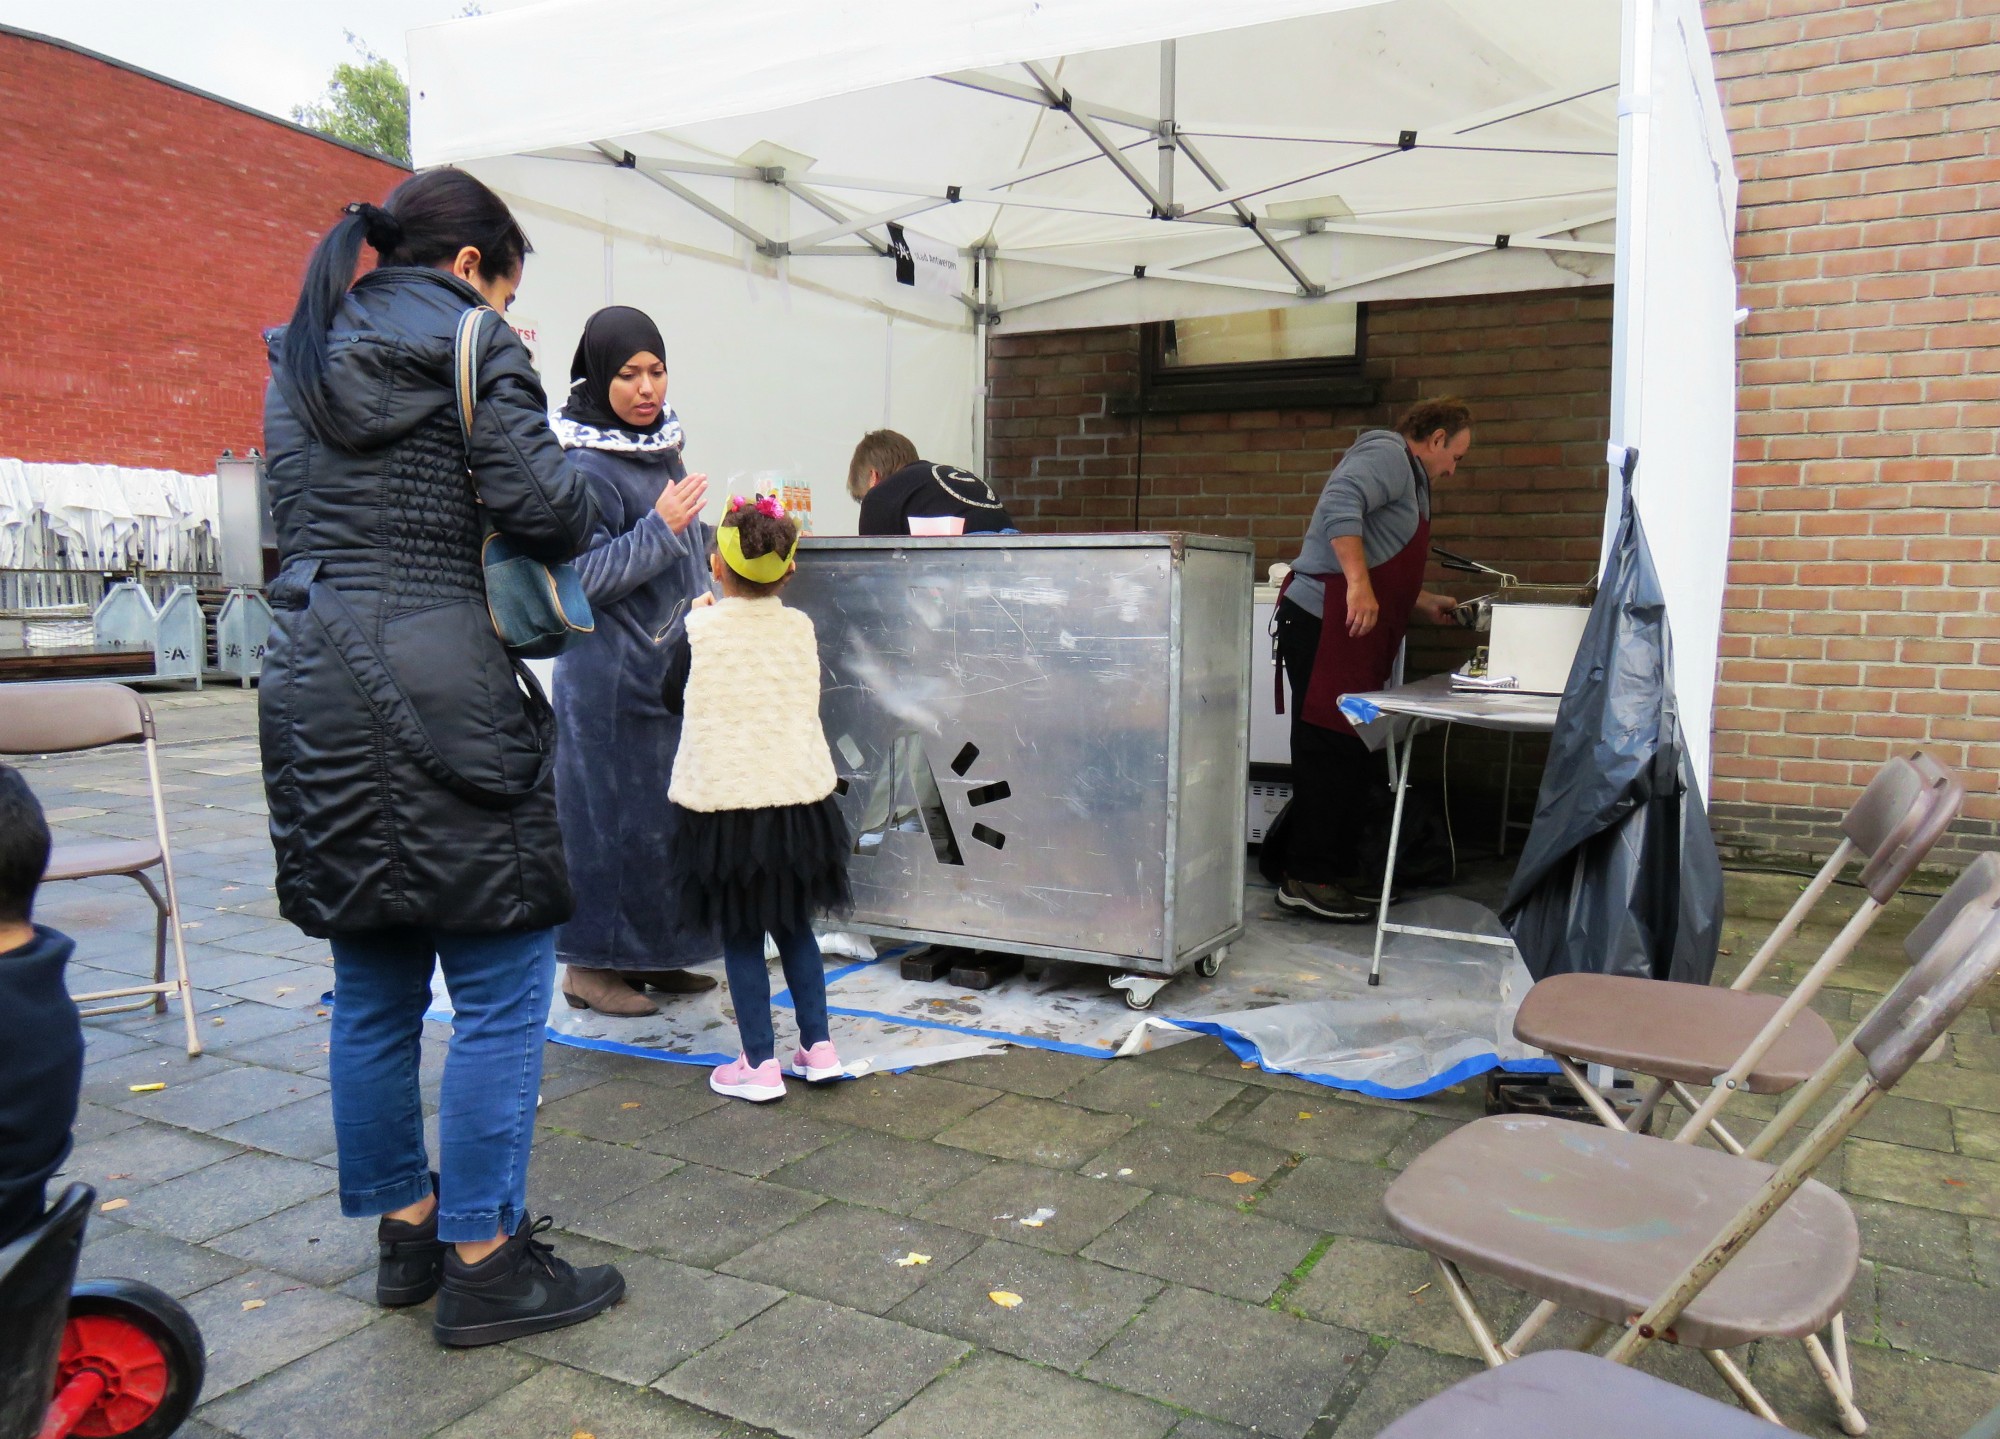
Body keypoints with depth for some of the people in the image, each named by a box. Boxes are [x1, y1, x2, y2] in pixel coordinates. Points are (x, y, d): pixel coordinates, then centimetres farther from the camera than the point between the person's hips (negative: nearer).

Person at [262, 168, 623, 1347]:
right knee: (503, 989, 1)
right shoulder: (472, 349, -4)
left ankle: (405, 1229, 28)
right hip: (439, 696, -8)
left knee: (374, 990, 15)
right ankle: (481, 1263, 8)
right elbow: (551, 516, -11)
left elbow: (297, 519, 22)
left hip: (316, 693, 8)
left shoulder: (304, 359, 18)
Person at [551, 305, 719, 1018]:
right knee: (613, 811, -2)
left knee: (669, 810, 13)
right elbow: (582, 577, -18)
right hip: (611, 673, -8)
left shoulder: (662, 445, 12)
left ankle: (647, 953, 25)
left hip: (670, 665, 9)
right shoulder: (586, 465, -14)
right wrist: (661, 528, -23)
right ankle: (589, 964, 11)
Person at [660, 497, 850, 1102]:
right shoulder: (800, 628, 0)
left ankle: (761, 1064, 10)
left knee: (741, 936, 6)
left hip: (724, 801, -3)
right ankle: (818, 1047, 20)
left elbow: (673, 698, 5)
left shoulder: (700, 631, -9)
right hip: (798, 797, 4)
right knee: (795, 923, 17)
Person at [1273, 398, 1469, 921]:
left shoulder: (1408, 479, 27)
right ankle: (1306, 878, -4)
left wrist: (1426, 604, 32)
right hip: (1324, 622, -11)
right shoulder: (1387, 456, -7)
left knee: (1352, 755, 14)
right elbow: (1340, 504, -27)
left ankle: (1341, 867, 22)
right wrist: (1359, 584, -32)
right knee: (1326, 752, -9)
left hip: (1355, 636, 11)